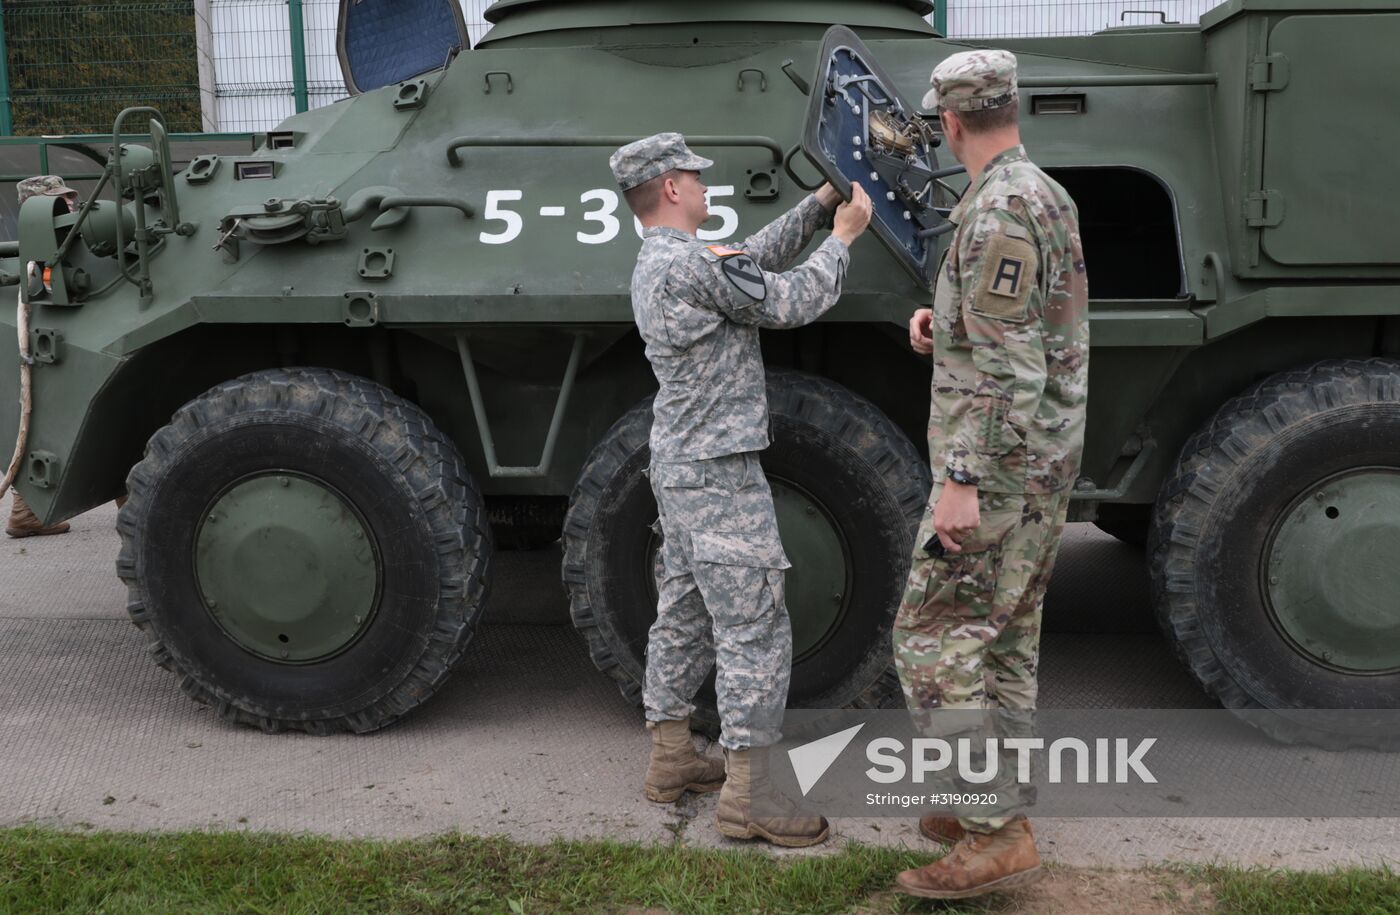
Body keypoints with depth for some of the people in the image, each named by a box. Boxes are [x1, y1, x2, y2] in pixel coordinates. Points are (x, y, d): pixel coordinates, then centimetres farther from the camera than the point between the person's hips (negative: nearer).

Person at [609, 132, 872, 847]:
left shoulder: (655, 264, 12)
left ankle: (670, 760, 28)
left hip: (678, 467, 11)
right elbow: (792, 302, -14)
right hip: (718, 474, -11)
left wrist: (819, 204, 17)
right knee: (755, 629, -6)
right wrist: (843, 235, 0)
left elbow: (755, 258, 18)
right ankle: (745, 795, -2)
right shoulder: (692, 265, -20)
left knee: (683, 614, 17)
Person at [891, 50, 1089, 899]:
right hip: (1046, 462, 10)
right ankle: (1000, 808, 24)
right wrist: (943, 325, 6)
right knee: (1005, 640, 15)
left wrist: (961, 481, -25)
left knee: (933, 644, -5)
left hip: (998, 468, -10)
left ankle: (995, 836, -2)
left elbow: (1005, 368, -26)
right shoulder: (1050, 198, 12)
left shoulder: (1000, 211, -20)